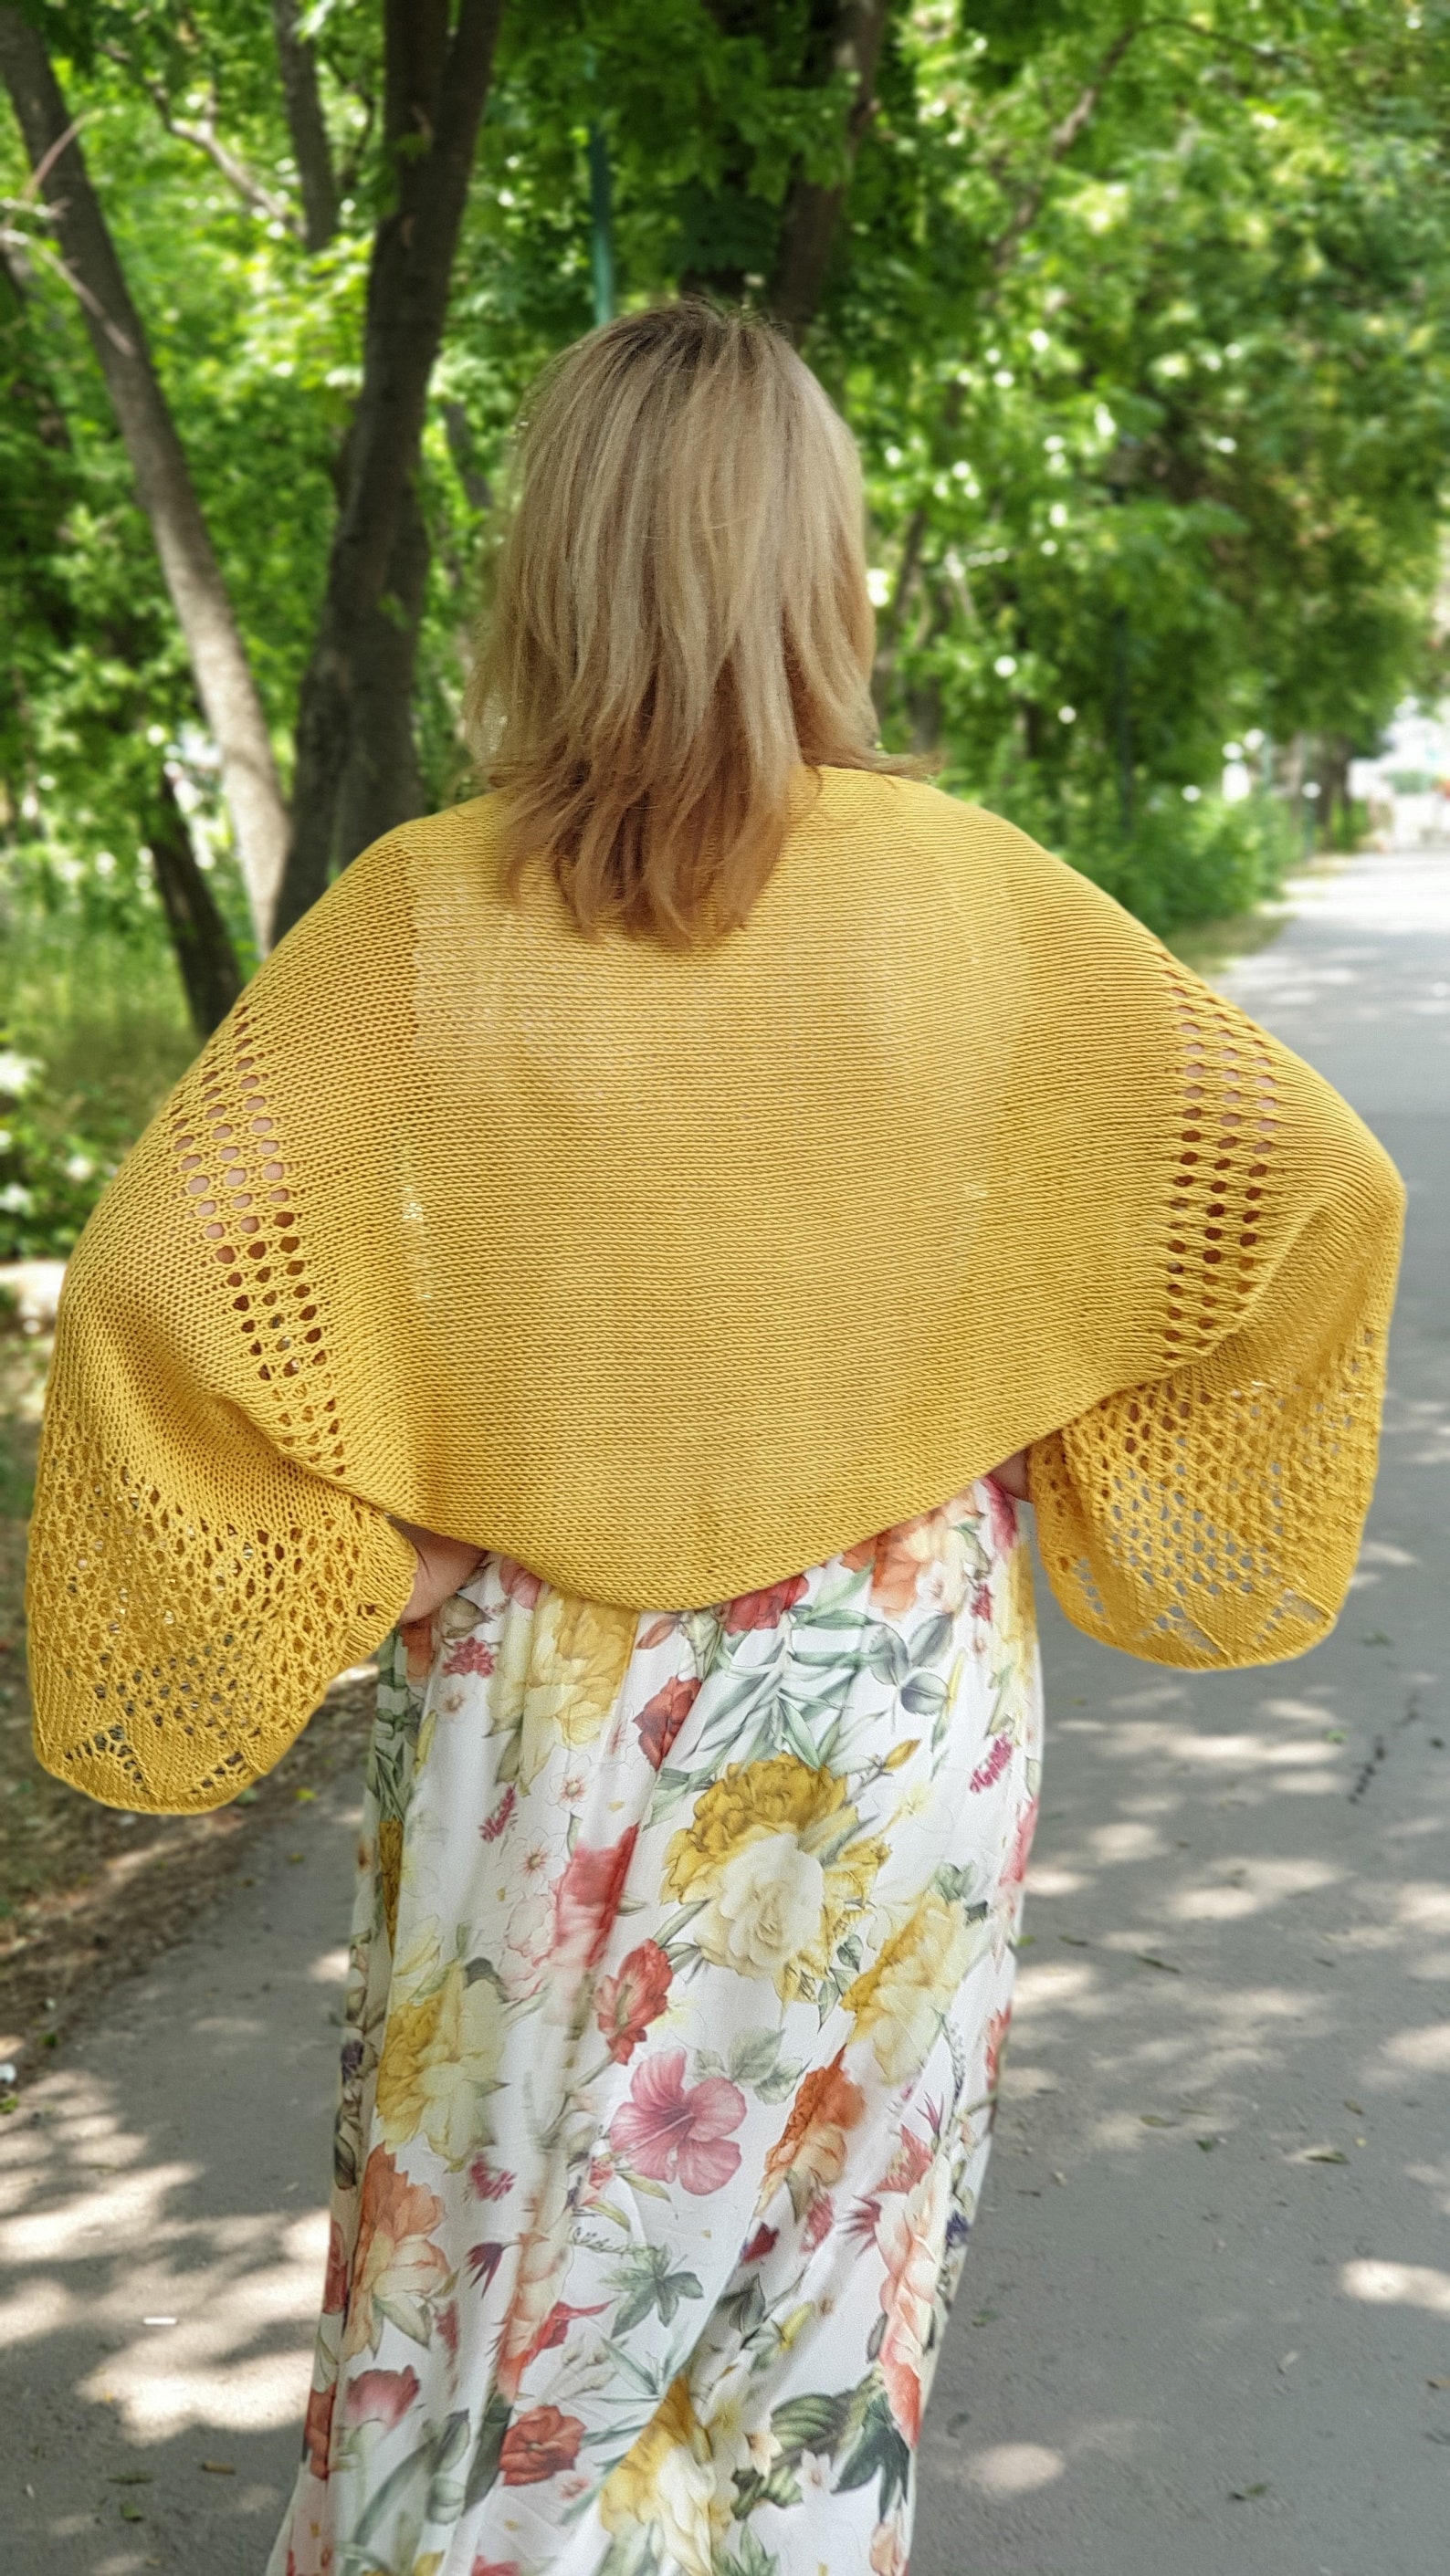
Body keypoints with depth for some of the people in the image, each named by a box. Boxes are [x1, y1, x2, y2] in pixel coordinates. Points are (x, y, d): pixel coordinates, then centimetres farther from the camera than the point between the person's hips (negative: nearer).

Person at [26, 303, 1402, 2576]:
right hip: (898, 1716, 2)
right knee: (827, 2278, 20)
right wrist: (1079, 1485, 3)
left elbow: (156, 1289, -22)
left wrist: (359, 1556, -8)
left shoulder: (424, 925, -15)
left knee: (511, 2299, 16)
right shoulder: (962, 897, -10)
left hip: (550, 1729, -1)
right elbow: (1311, 1189, -6)